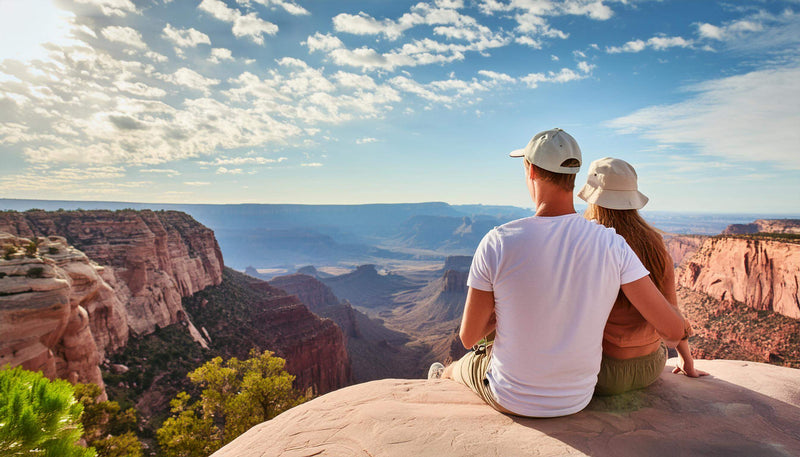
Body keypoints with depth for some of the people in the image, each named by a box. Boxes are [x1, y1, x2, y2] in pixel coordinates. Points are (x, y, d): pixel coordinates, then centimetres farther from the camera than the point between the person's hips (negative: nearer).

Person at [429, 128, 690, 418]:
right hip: (577, 400, 4)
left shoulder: (497, 243, -26)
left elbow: (468, 338, -15)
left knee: (465, 363, 33)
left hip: (511, 399, -3)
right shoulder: (613, 245, -18)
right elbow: (674, 330, -13)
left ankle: (443, 378, 69)